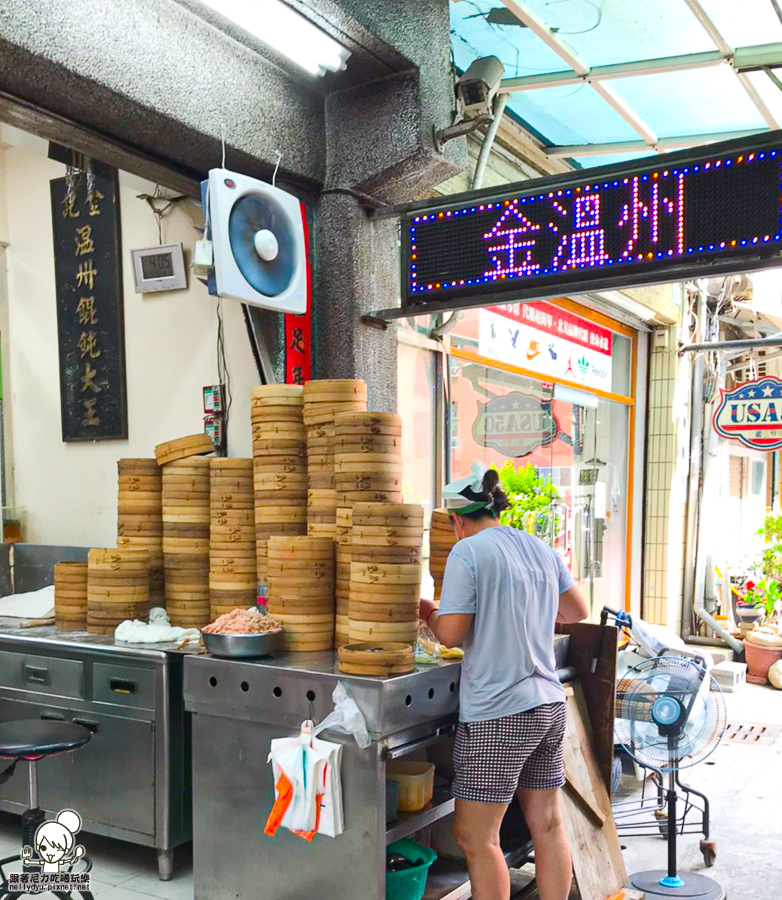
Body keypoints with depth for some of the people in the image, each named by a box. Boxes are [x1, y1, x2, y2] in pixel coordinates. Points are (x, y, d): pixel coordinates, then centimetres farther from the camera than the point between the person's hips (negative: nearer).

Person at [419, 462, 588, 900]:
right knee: (548, 825, 17)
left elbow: (451, 634, -15)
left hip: (498, 714, -7)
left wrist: (429, 613, 5)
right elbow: (578, 611, 20)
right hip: (550, 704, 8)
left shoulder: (468, 553, -12)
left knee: (477, 838, 4)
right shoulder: (541, 549, 9)